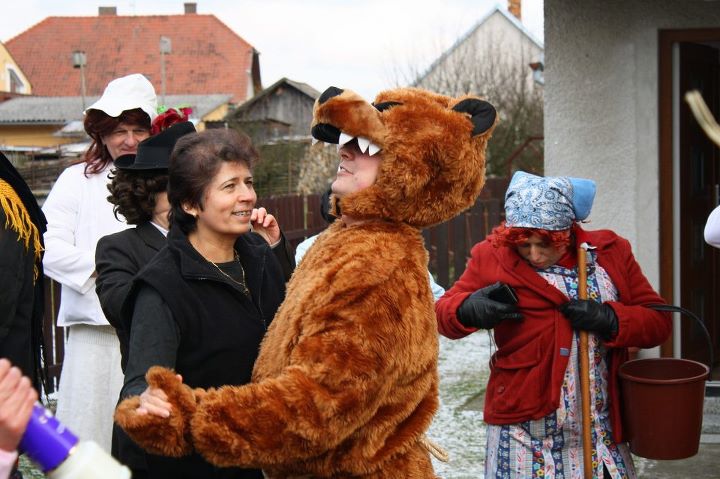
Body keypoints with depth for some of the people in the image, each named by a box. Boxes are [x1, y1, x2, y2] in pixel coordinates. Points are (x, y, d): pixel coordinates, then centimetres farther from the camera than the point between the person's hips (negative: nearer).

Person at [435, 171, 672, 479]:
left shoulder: (610, 253, 3)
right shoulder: (493, 256, -2)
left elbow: (658, 321, 4)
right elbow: (443, 313, 4)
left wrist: (611, 320, -16)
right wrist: (467, 310, -19)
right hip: (524, 426, -2)